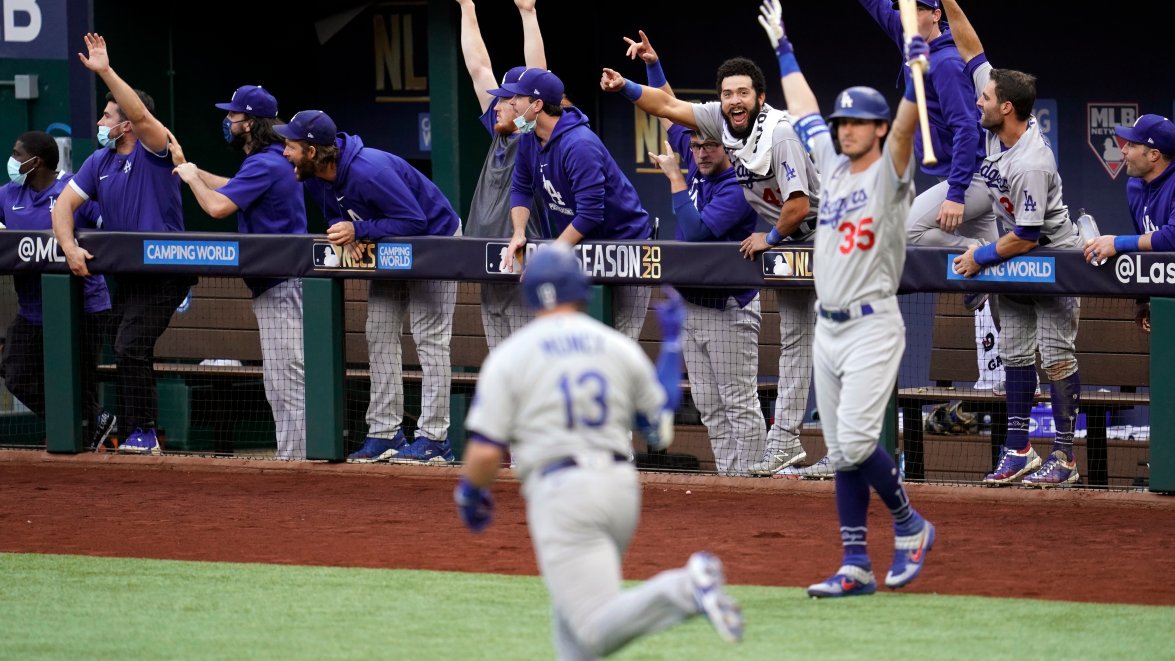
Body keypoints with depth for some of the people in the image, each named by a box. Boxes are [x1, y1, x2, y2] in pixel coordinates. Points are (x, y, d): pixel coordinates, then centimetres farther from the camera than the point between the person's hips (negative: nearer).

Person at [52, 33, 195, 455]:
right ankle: (138, 436, 21)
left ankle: (142, 434, -14)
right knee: (126, 353, 12)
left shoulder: (155, 151, -10)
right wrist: (69, 247, -10)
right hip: (124, 274, 8)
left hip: (165, 273, -8)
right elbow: (65, 203, 7)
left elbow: (142, 115, -29)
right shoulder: (99, 162, 10)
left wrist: (106, 72, -33)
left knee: (131, 347, -19)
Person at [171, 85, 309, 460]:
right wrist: (193, 172, 26)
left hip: (281, 285, -11)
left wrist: (192, 178, -3)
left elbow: (218, 206, -21)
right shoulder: (272, 160, 16)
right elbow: (235, 190, 32)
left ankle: (292, 459, -12)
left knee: (286, 379, -10)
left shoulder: (265, 165, -16)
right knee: (280, 384, 14)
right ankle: (292, 456, 18)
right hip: (276, 285, 11)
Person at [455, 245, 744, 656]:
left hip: (560, 493, -5)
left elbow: (485, 453, -5)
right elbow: (662, 429, 16)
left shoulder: (509, 356, 0)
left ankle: (684, 589, -37)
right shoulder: (619, 346, 10)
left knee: (597, 629, -13)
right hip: (622, 485, 5)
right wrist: (671, 343, 25)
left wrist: (469, 493, 18)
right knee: (572, 610, 26)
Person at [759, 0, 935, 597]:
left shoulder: (889, 173, -5)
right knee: (841, 454, 5)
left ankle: (910, 527, 4)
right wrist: (783, 48, 30)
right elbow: (803, 109, 24)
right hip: (828, 329, 8)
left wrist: (917, 68, -37)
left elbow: (905, 127, -23)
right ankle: (857, 566, 6)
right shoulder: (833, 166, 13)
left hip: (872, 327, -7)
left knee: (855, 441, -17)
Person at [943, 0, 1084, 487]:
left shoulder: (1032, 164, -32)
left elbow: (1025, 238, -27)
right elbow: (971, 50, -4)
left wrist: (981, 257, -16)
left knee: (1056, 355, -7)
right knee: (1015, 353, 7)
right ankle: (1019, 452, 9)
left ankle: (1064, 457, -5)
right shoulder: (998, 127, -9)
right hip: (1014, 259, 9)